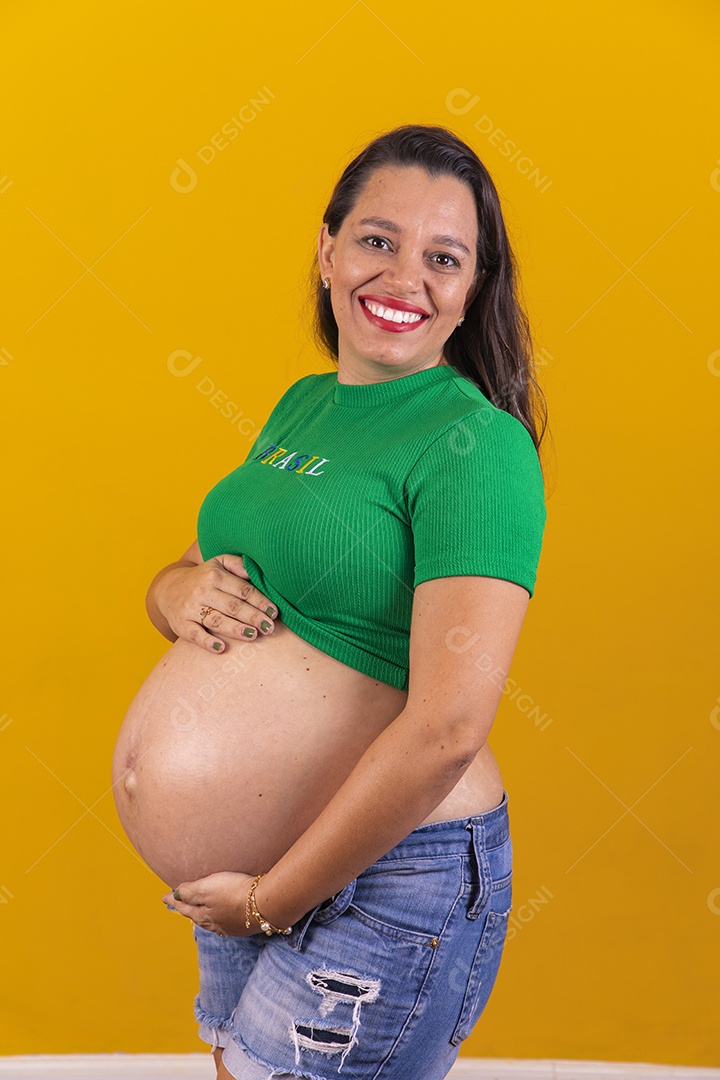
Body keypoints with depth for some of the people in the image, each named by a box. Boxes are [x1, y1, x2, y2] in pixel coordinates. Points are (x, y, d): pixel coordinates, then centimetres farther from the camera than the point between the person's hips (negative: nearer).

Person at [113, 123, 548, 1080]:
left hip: (383, 882, -8)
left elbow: (447, 728, -25)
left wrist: (272, 900, -17)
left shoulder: (476, 443, -17)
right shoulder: (302, 405, 8)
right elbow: (182, 574, 19)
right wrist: (183, 591, -6)